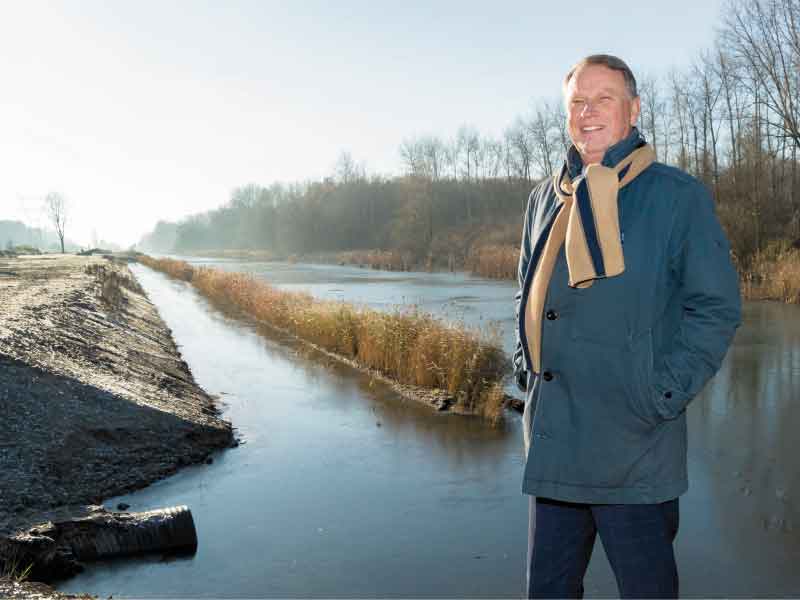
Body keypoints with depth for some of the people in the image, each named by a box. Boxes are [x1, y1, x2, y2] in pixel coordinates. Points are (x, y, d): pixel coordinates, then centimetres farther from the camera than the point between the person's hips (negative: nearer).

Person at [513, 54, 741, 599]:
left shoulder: (678, 195, -3)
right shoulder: (547, 198, 11)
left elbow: (717, 307, -4)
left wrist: (667, 392, -12)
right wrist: (525, 362, 9)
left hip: (634, 444, -4)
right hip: (551, 436, 5)